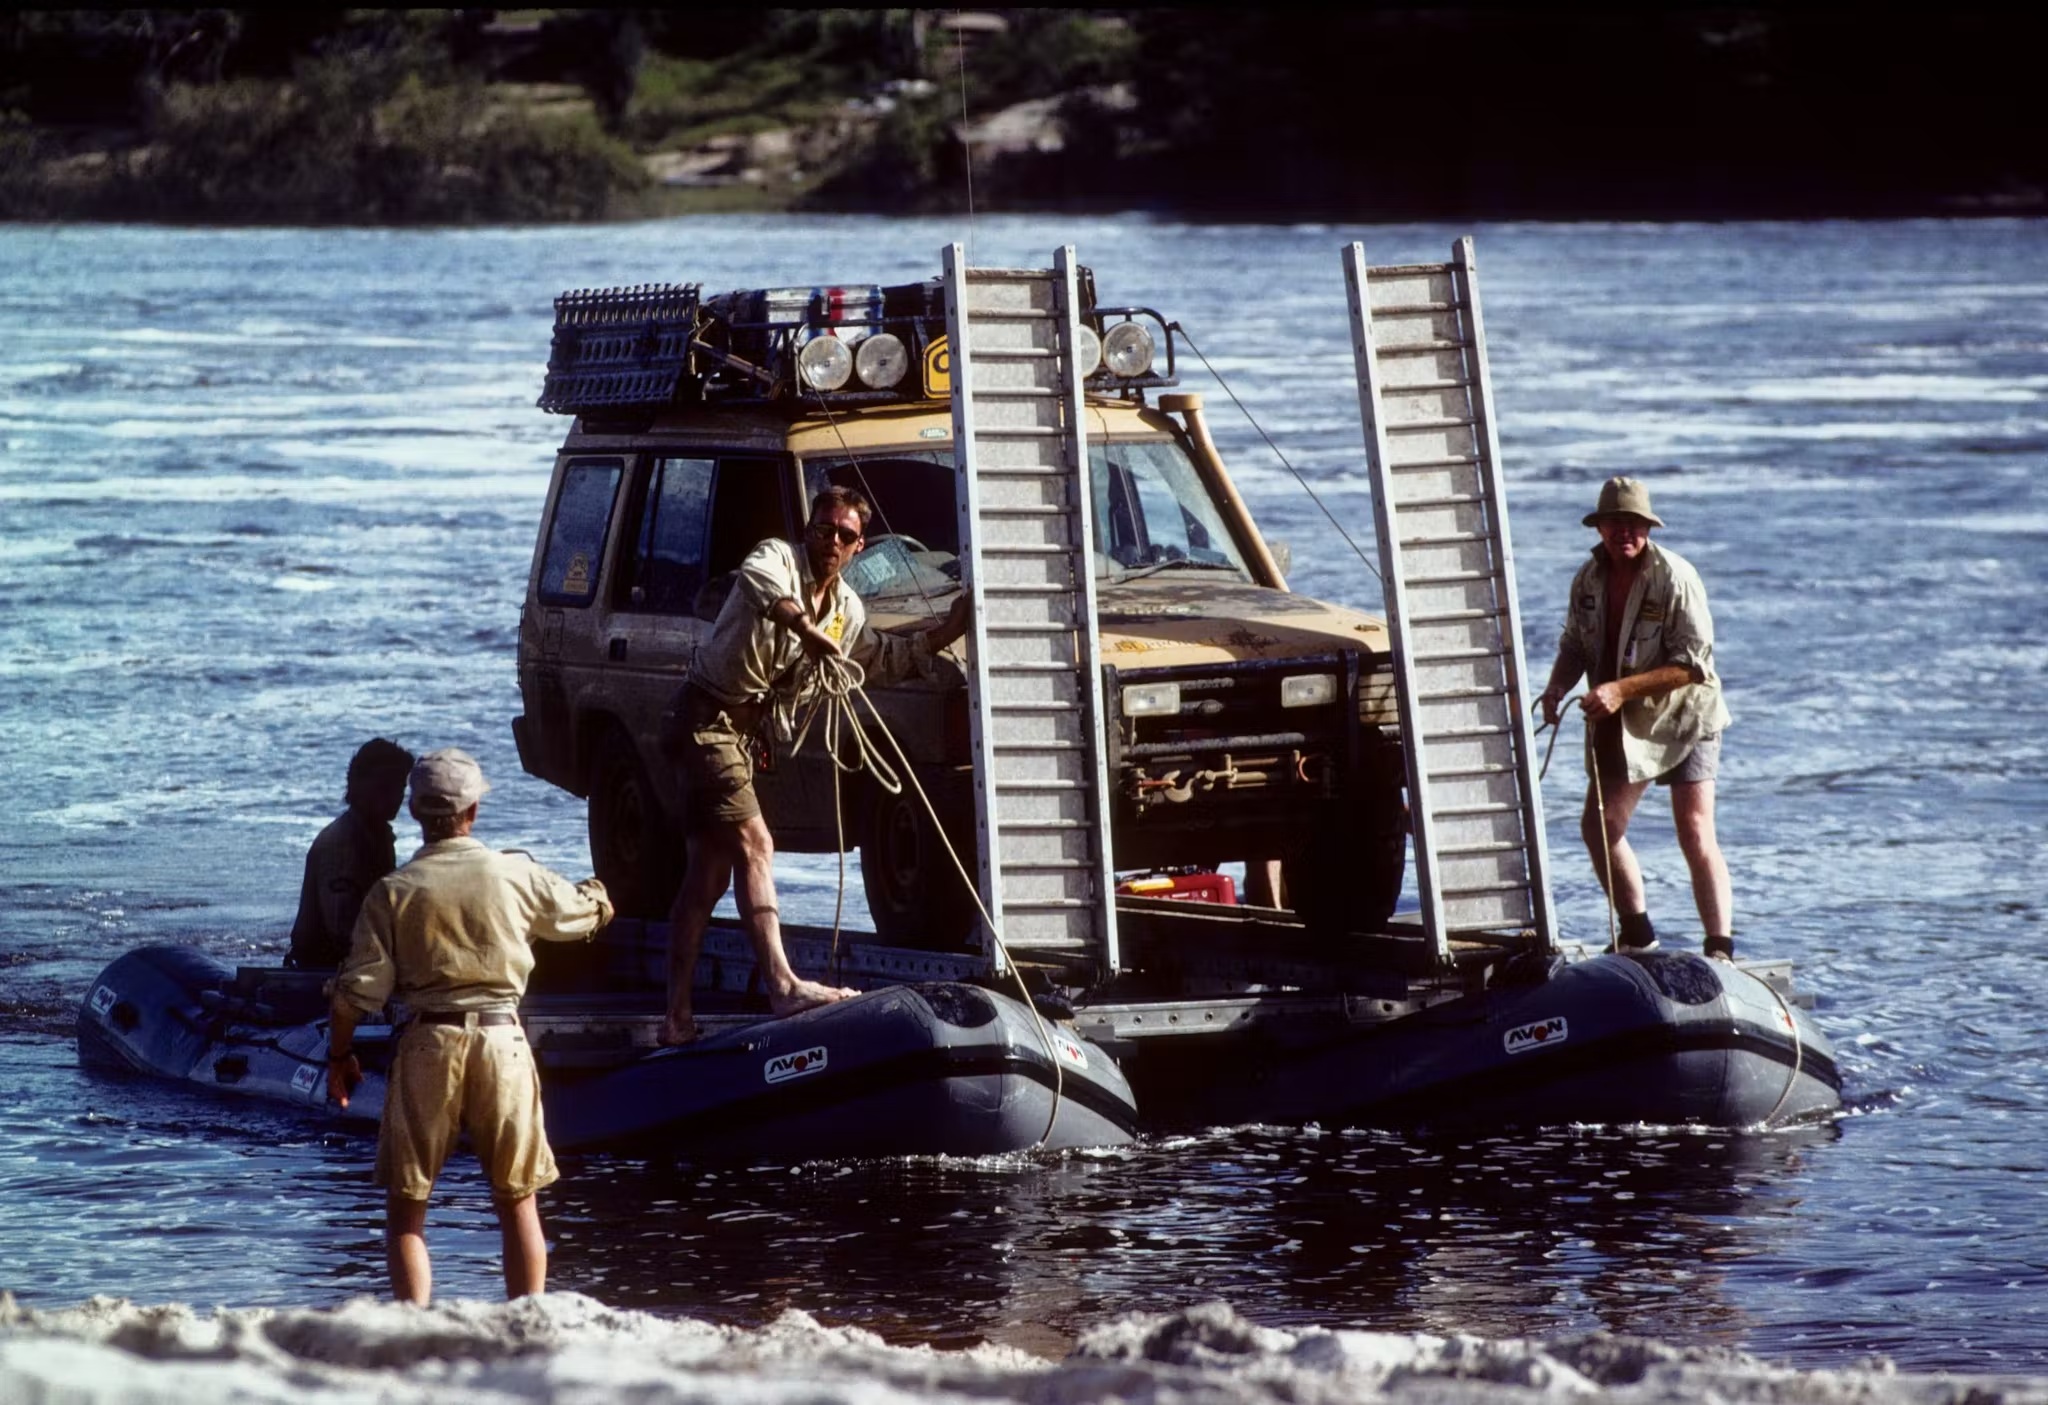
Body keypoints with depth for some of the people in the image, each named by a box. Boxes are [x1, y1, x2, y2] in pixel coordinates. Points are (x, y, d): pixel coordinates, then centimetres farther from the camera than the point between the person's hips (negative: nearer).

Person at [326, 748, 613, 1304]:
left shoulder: (393, 891, -4)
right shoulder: (514, 875, -1)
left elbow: (359, 988, -5)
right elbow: (582, 913, 18)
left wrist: (339, 1055, 10)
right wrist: (597, 894, 42)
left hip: (427, 1043, -1)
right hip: (501, 1037, 1)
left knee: (406, 1202, 7)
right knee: (517, 1199, 11)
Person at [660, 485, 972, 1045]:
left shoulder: (846, 609, 13)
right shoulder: (778, 559, -12)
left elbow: (883, 658, 28)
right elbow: (757, 579, -37)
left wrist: (945, 632, 16)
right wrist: (805, 628, -51)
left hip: (743, 732, 9)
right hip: (709, 718, -9)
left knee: (708, 874, 9)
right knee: (753, 844, -20)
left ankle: (677, 1017, 12)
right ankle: (784, 985, -31)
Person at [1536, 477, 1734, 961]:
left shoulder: (1675, 577, -18)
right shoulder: (1589, 579, 1)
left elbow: (1692, 663, -21)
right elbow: (1575, 645, 13)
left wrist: (1621, 689, -27)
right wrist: (1557, 688, -9)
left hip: (1682, 720, -6)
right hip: (1621, 724, 6)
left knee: (1696, 834, -14)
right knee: (1599, 827, 6)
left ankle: (1720, 947, -13)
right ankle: (1637, 934, 22)